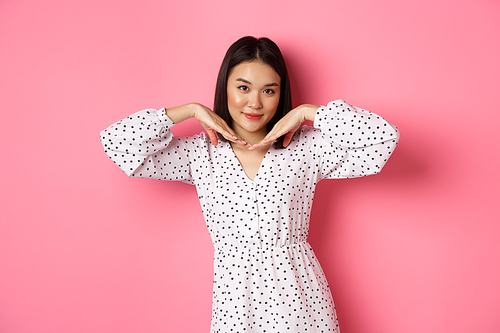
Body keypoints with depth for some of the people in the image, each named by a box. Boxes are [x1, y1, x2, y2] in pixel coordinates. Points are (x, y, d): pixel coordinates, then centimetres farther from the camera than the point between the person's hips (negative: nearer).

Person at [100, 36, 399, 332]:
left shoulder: (306, 147, -4)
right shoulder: (201, 153, -1)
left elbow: (384, 137, -13)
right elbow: (116, 142, -5)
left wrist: (306, 112, -11)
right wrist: (191, 110, -6)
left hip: (299, 295, 0)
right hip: (233, 295, 1)